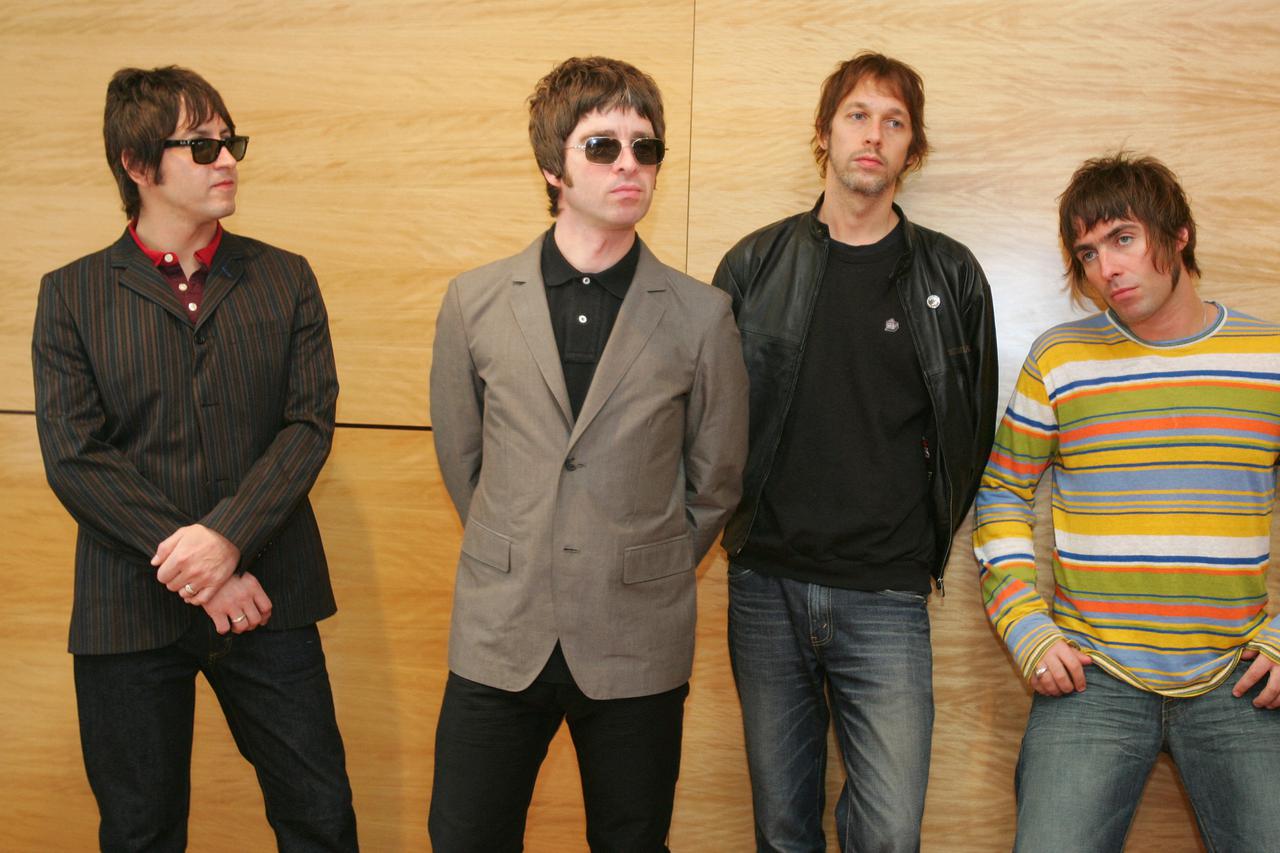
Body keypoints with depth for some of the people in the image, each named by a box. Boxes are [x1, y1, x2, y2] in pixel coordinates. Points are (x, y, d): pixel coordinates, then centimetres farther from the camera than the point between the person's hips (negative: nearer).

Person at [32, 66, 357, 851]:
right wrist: (194, 568, -14)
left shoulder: (286, 280, 6)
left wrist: (226, 537, -17)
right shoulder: (72, 294, 2)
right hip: (130, 608, -1)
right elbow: (75, 459, -6)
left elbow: (311, 424, -3)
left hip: (267, 599, 1)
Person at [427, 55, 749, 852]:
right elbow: (460, 454, 11)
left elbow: (714, 482, 6)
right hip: (499, 638, 1)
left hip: (637, 650, -1)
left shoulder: (702, 316, -4)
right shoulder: (474, 302, 0)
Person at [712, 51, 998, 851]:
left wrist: (930, 535, 9)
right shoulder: (755, 264, 4)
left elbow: (973, 427, 12)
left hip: (886, 596, -1)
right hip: (767, 583, 1)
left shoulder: (951, 275, 4)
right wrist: (739, 517, 8)